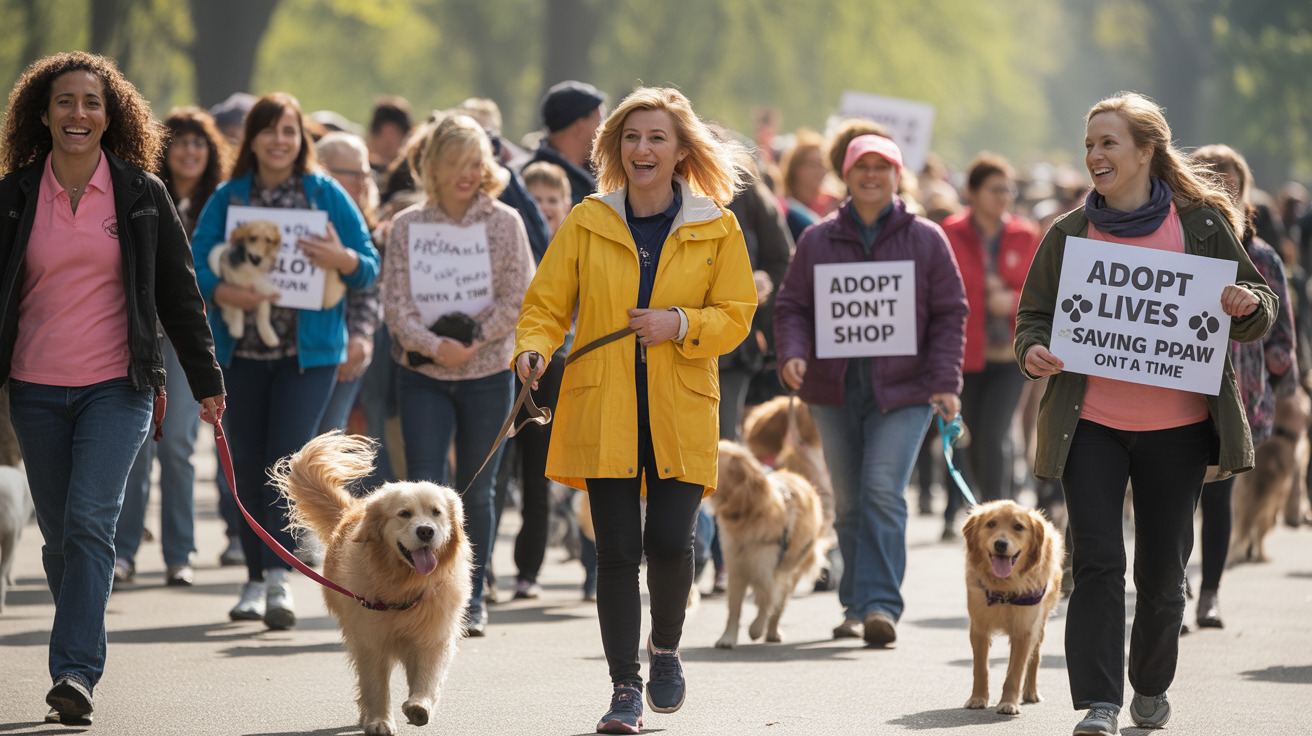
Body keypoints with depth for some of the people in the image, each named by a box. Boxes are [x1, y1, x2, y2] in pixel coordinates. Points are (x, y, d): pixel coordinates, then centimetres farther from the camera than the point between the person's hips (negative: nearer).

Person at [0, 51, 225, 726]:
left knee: (90, 522, -16)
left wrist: (206, 381, 8)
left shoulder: (141, 194, 1)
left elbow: (179, 292, 7)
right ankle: (81, 661, 20)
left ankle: (75, 673, -21)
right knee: (59, 535, 7)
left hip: (117, 385, -2)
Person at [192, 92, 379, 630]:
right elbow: (196, 262, 1)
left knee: (286, 458, -15)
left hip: (309, 349, -3)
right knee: (248, 465, 6)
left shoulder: (327, 195, 3)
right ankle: (257, 577, 16)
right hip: (241, 350, 3)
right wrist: (225, 294, -19)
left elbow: (369, 267, 3)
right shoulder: (228, 197, 8)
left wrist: (342, 259, -19)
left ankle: (279, 575, -17)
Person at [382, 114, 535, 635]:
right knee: (423, 486, -10)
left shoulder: (504, 222, 2)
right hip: (423, 376, 0)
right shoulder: (407, 226, 4)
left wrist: (471, 339, -12)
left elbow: (517, 298, -2)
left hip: (487, 374, 0)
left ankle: (473, 599, 17)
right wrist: (433, 345, -16)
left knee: (476, 491, 7)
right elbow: (395, 303, -1)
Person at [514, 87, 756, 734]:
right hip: (602, 412, 0)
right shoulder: (585, 224, 5)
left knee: (670, 542, -9)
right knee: (617, 551, -3)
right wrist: (533, 348, -14)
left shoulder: (716, 229, 4)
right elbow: (547, 303, 6)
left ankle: (665, 648, 22)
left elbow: (735, 316, 4)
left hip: (681, 413, 0)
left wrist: (681, 324, -14)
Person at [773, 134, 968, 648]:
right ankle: (856, 606, 18)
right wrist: (792, 354, -12)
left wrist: (945, 382, -6)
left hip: (902, 392, -3)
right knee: (849, 502, 8)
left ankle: (881, 605, -18)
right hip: (834, 391, 3)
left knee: (883, 493, -16)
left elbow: (950, 313, 4)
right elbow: (792, 307, 9)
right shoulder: (817, 241, 8)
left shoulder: (925, 240, 4)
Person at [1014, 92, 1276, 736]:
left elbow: (1258, 310, 7)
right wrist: (1033, 350, -11)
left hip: (1177, 424, 0)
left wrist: (1247, 306, -16)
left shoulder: (1201, 224, 1)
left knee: (1162, 568, 7)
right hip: (1091, 423, 0)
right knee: (1096, 561, -10)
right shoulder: (1068, 234, 5)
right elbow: (1034, 314, 11)